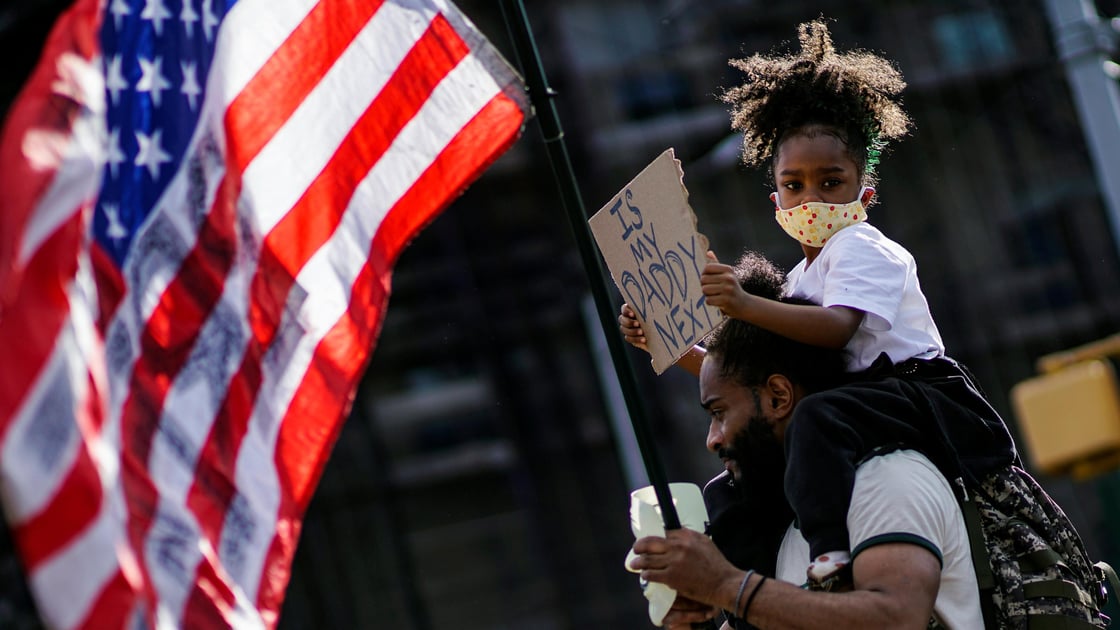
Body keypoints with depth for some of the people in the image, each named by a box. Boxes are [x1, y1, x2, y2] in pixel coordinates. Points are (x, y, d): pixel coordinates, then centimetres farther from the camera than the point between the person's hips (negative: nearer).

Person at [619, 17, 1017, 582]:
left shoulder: (862, 249, -6)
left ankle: (831, 558, -51)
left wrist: (746, 306, -40)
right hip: (874, 404, 10)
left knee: (819, 415, -39)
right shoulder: (800, 278, 20)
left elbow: (838, 327, -27)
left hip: (929, 400, -10)